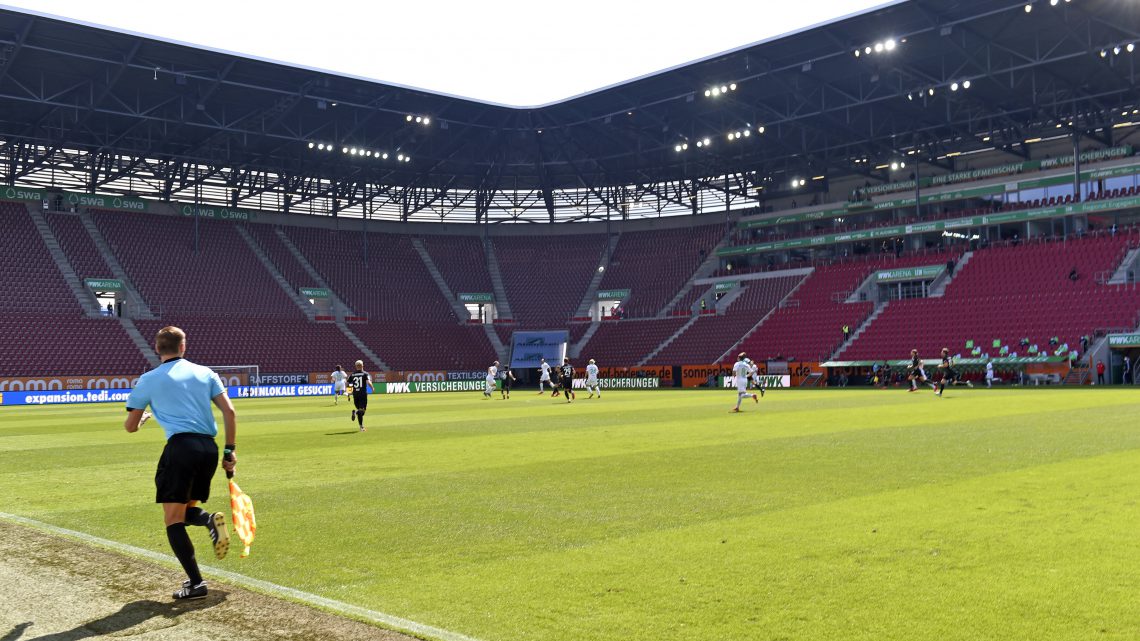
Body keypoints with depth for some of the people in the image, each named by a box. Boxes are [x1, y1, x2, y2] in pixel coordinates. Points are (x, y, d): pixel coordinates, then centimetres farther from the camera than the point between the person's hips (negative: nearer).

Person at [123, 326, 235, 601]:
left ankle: (196, 583, -9)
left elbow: (130, 426, 15)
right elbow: (229, 412, 7)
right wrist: (230, 451, 12)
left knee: (173, 520, 1)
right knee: (187, 511, 21)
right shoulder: (205, 373, 15)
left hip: (181, 446, -4)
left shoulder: (149, 380, 8)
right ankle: (210, 519, -13)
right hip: (209, 447, 4)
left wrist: (141, 418, 39)